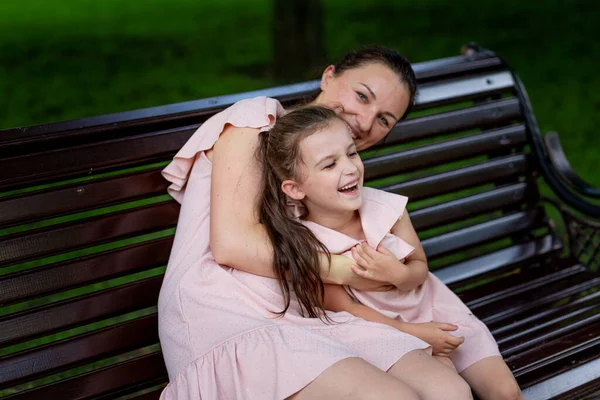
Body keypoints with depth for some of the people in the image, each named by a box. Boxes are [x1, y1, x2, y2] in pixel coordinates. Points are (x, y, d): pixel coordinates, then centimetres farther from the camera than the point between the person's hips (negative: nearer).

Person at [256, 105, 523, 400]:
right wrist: (412, 333, -20)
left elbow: (420, 267, -7)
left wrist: (399, 275, -31)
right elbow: (344, 309, -15)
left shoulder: (385, 207, -19)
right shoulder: (303, 246, -24)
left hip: (431, 308, 3)